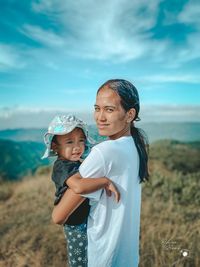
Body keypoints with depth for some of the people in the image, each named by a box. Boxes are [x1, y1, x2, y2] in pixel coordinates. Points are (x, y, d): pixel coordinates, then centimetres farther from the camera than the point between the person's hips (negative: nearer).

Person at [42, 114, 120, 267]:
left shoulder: (78, 163, 0)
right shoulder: (62, 166, -27)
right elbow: (79, 187, -46)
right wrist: (106, 181, -38)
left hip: (88, 221, 8)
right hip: (77, 226, -8)